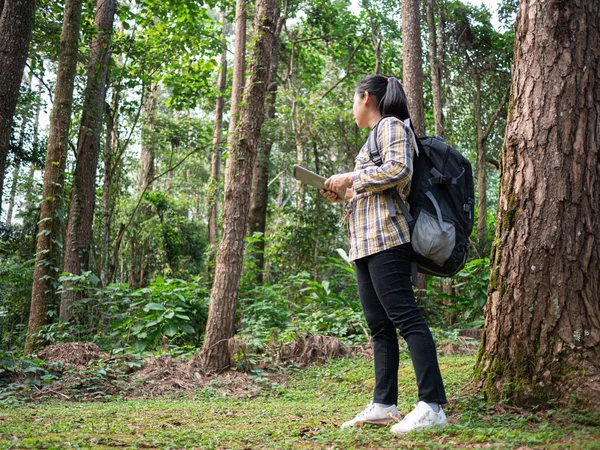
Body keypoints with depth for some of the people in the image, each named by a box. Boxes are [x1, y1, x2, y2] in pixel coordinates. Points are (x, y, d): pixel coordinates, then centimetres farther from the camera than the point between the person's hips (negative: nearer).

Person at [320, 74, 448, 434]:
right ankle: (384, 405, 10)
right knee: (379, 325, 7)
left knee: (404, 316, -15)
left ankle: (433, 407, -16)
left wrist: (351, 178, -9)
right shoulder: (377, 135, 27)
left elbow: (399, 169, -17)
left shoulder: (391, 125, 0)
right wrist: (346, 193, 16)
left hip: (385, 236, -10)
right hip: (366, 243, 10)